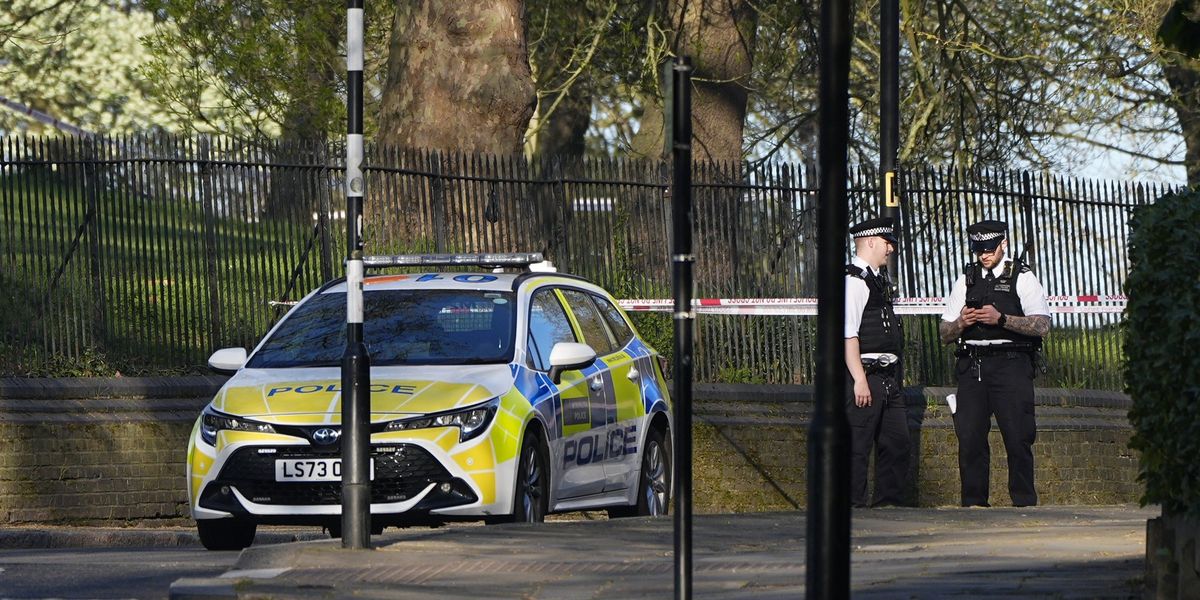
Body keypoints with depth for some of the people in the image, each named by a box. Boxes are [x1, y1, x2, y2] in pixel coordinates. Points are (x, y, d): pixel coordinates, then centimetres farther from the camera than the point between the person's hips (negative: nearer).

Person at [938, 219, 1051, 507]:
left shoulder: (1022, 278, 6)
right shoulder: (966, 280, 18)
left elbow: (1042, 325, -6)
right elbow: (944, 333, 17)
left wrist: (1001, 319, -16)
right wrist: (961, 323, -6)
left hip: (1010, 365, -3)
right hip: (972, 365, 3)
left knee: (1018, 437, -7)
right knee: (969, 436, -2)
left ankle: (1024, 502, -2)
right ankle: (973, 502, 4)